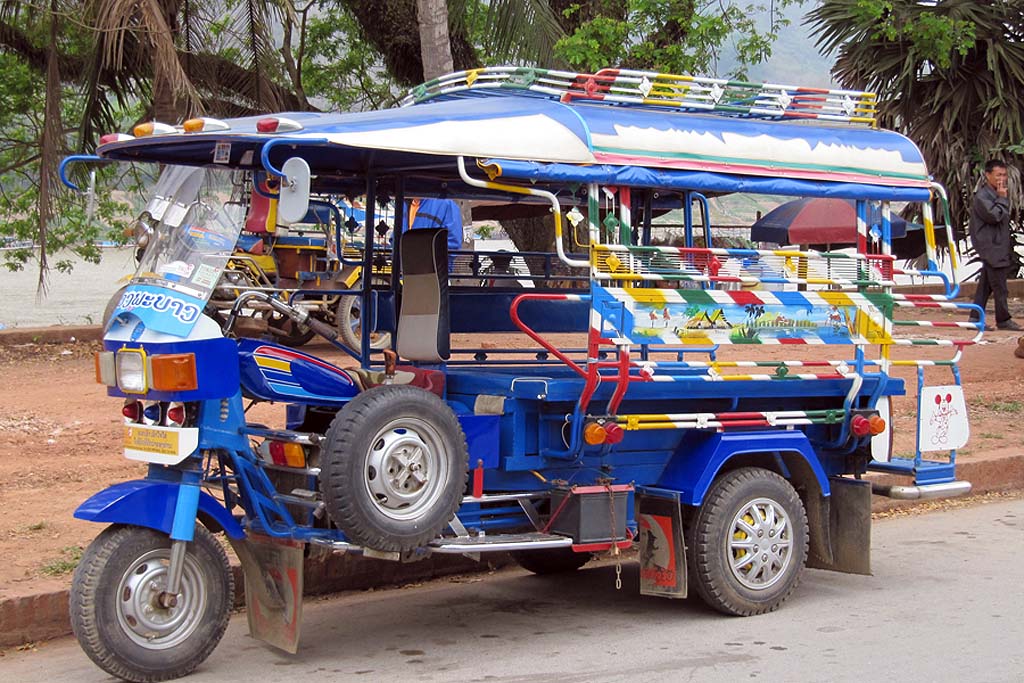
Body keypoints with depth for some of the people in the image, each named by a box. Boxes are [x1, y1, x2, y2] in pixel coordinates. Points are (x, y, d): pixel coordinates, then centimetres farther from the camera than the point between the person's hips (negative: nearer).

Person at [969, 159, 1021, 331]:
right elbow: (994, 216, -23)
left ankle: (975, 318, 10)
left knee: (986, 285, 8)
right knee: (999, 285, -6)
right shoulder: (982, 196, -12)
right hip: (991, 247, -9)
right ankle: (1003, 320, 0)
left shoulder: (996, 194, 18)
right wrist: (1003, 199, -13)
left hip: (1000, 245, 9)